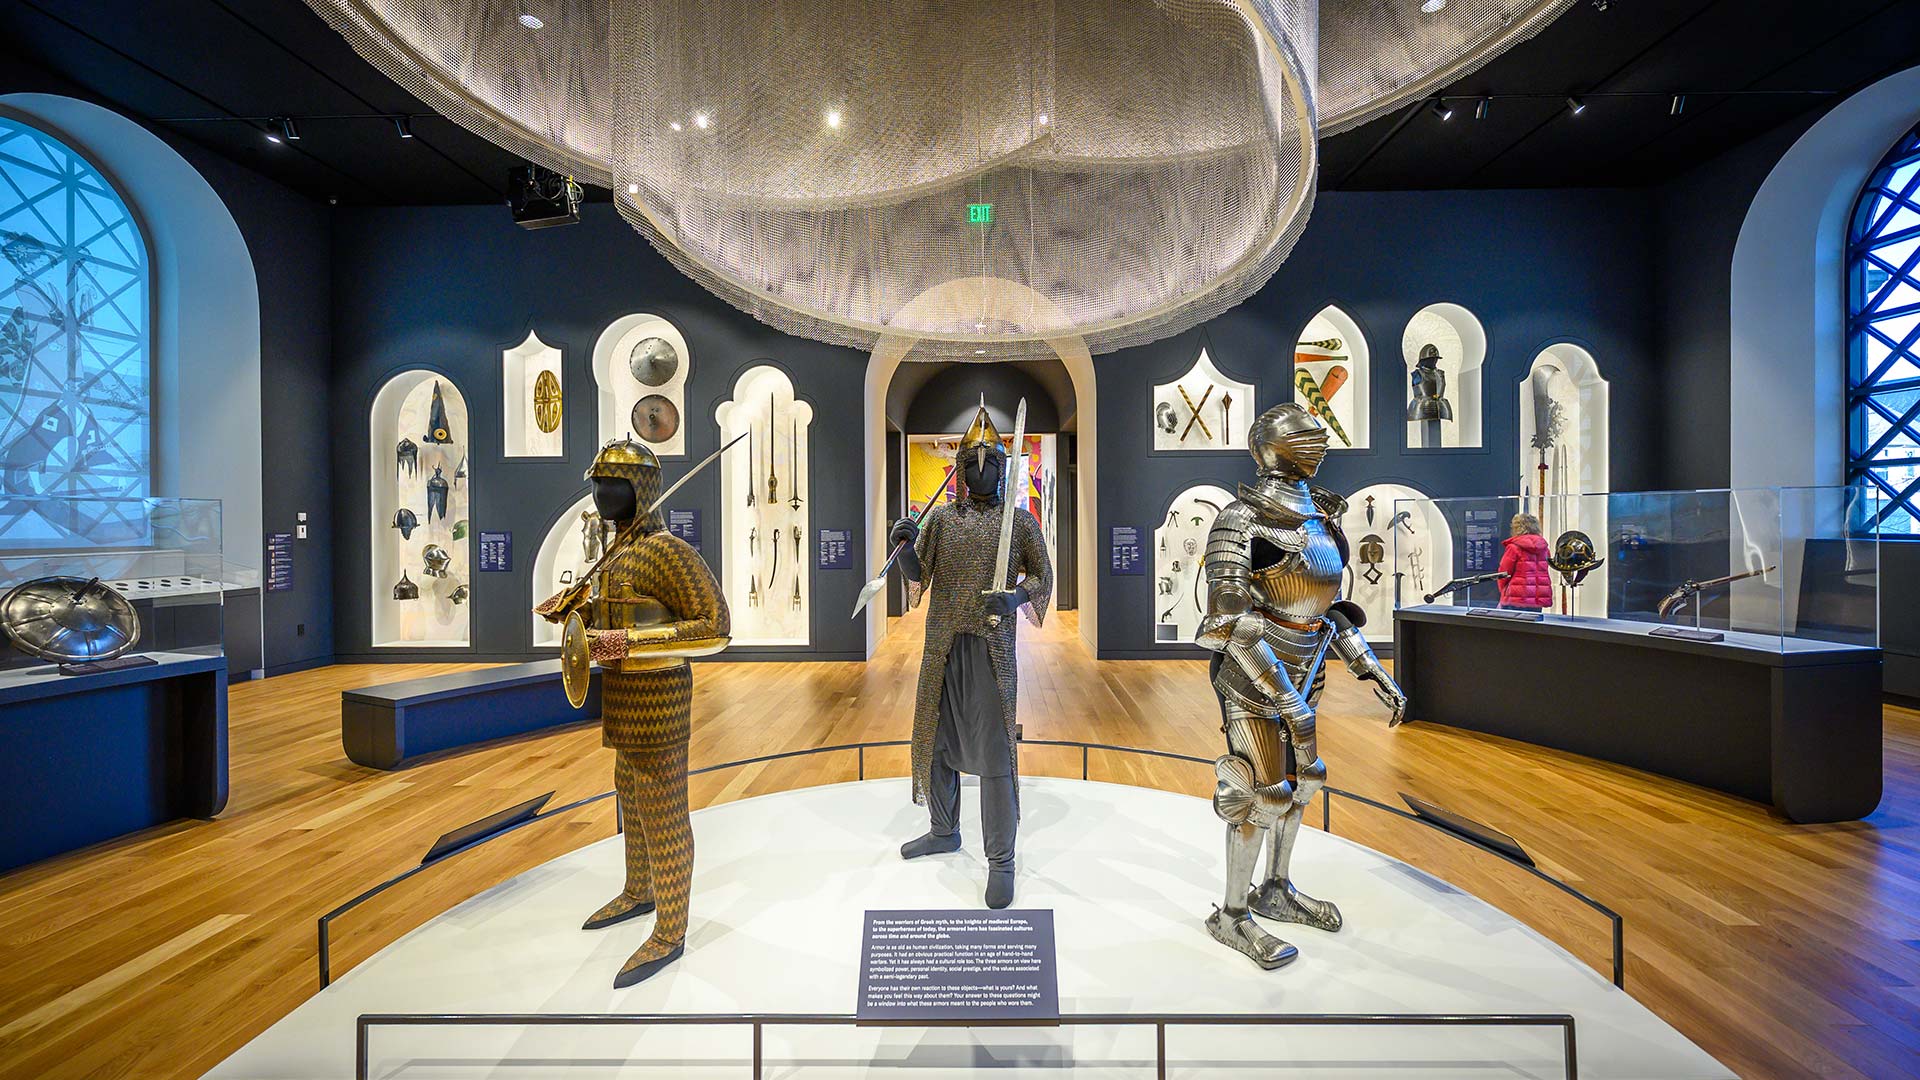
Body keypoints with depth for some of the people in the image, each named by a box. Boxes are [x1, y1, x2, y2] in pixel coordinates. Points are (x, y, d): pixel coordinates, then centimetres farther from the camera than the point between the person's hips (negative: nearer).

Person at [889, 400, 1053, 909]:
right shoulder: (942, 517, 7)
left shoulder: (1021, 521, 2)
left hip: (991, 648, -3)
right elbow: (917, 577, 2)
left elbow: (1043, 577, 5)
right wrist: (904, 546, -18)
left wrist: (1015, 598, -15)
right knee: (936, 739, 15)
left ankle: (1000, 860, 12)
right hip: (942, 645, 4)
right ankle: (943, 831, 37)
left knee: (993, 752, -2)